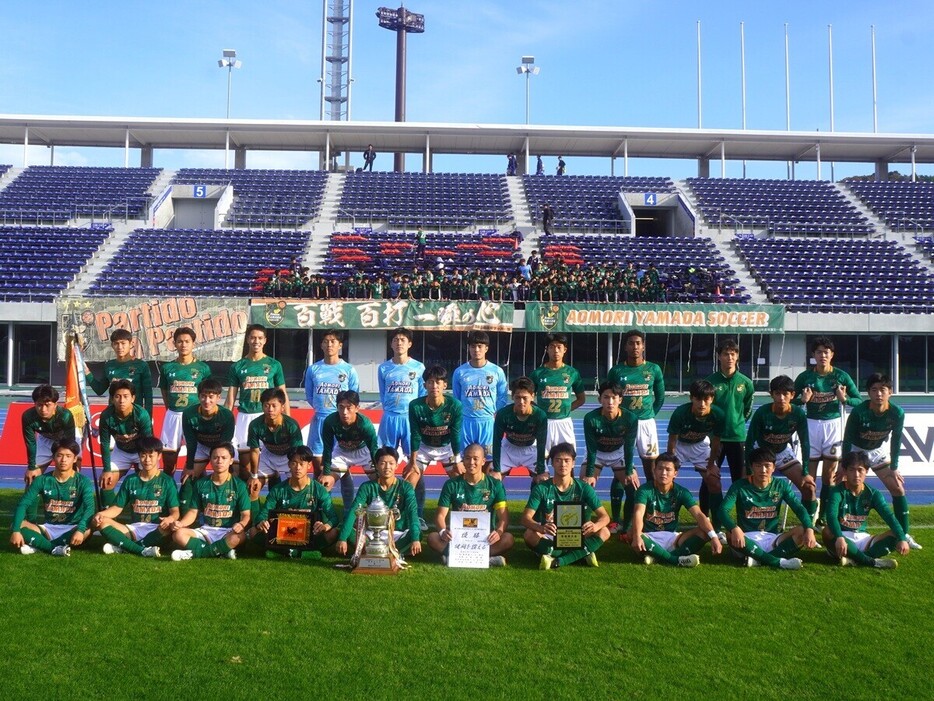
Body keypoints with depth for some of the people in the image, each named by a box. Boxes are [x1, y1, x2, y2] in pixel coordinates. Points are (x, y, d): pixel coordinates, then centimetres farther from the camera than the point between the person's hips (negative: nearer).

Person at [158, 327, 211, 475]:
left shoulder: (203, 368, 0)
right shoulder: (167, 368, 5)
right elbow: (164, 393, 12)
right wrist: (173, 410, 5)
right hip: (173, 416, 2)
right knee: (168, 454, 8)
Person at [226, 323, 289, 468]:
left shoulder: (274, 365, 4)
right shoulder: (237, 366, 7)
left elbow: (283, 395, 5)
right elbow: (230, 399, 8)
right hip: (245, 417, 1)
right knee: (244, 458, 4)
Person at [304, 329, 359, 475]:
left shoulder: (349, 370, -1)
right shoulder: (313, 369, 4)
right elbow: (309, 395, 11)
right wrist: (321, 408, 7)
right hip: (319, 421, 2)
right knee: (318, 462, 7)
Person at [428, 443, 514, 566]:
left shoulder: (495, 485, 3)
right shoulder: (452, 485, 4)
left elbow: (503, 515, -5)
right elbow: (441, 514, 0)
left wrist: (499, 531, -28)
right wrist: (443, 531, -23)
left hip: (485, 537, -1)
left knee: (508, 539, -30)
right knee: (432, 538, -27)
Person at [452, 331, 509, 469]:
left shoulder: (497, 371, 1)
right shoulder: (459, 372, 2)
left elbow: (503, 398, 6)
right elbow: (456, 399, 11)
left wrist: (497, 416, -3)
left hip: (488, 422, 0)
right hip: (466, 422, 0)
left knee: (487, 459, 4)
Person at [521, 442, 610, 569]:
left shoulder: (584, 488, -6)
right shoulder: (541, 488, -9)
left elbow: (605, 516, -10)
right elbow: (525, 518, -18)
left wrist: (595, 526, -35)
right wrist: (541, 528, -42)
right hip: (550, 538, -1)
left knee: (604, 532, -24)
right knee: (530, 535, -32)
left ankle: (557, 561, -29)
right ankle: (582, 554, -25)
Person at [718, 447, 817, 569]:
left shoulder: (781, 485, 3)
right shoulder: (740, 486, -6)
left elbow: (799, 508, -4)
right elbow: (723, 510, -18)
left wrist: (809, 529, -26)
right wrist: (734, 528, -40)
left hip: (773, 539, 3)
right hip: (748, 540, -2)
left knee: (802, 531, -22)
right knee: (731, 535, -35)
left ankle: (758, 559, -30)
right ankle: (779, 562, -34)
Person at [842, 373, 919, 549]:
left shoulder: (897, 413, -22)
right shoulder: (859, 412, -31)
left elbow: (895, 441, -7)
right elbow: (847, 440, -20)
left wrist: (894, 467, -4)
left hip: (879, 451, 3)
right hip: (856, 450, -3)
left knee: (898, 489, -1)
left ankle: (904, 534, 12)